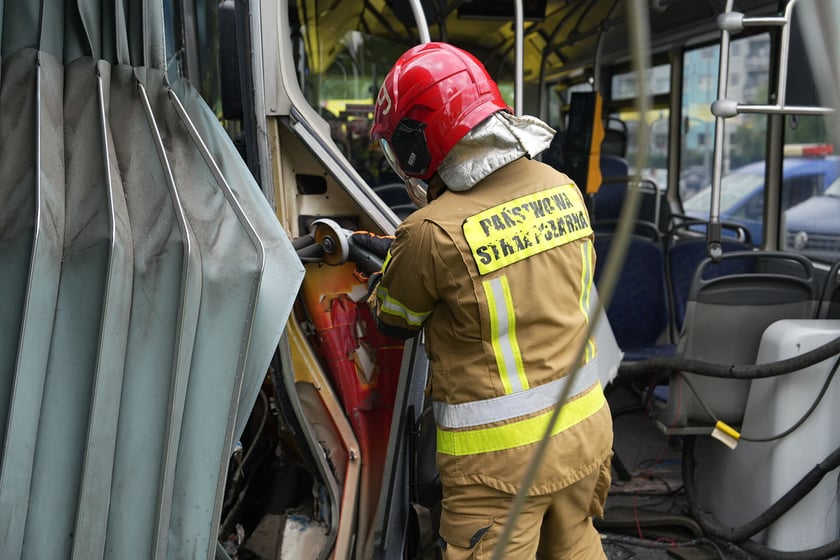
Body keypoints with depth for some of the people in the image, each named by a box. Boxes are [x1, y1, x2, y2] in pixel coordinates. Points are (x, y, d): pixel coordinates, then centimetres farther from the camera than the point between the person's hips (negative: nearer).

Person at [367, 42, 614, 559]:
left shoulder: (434, 233, -22)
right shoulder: (563, 190, -3)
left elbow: (395, 320, -4)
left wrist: (389, 264, 18)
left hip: (502, 455, -6)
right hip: (586, 427, 6)